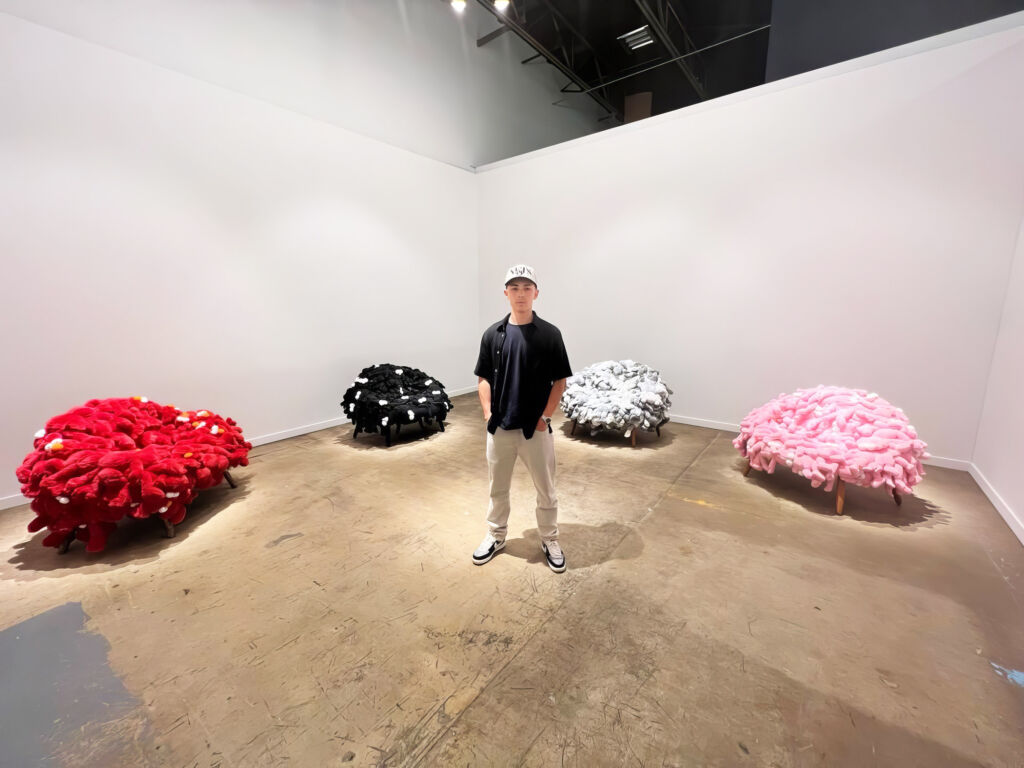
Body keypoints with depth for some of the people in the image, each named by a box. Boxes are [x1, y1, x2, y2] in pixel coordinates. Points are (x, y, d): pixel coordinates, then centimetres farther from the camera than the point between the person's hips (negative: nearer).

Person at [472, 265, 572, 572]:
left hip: (537, 428, -2)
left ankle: (549, 540, 35)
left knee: (546, 489, 13)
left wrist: (546, 416, -8)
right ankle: (496, 535, 39)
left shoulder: (550, 334, -5)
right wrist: (487, 411, -4)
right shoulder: (492, 334, 2)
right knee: (497, 487, 18)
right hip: (499, 428, 2)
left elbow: (560, 380, -3)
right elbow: (483, 378, 6)